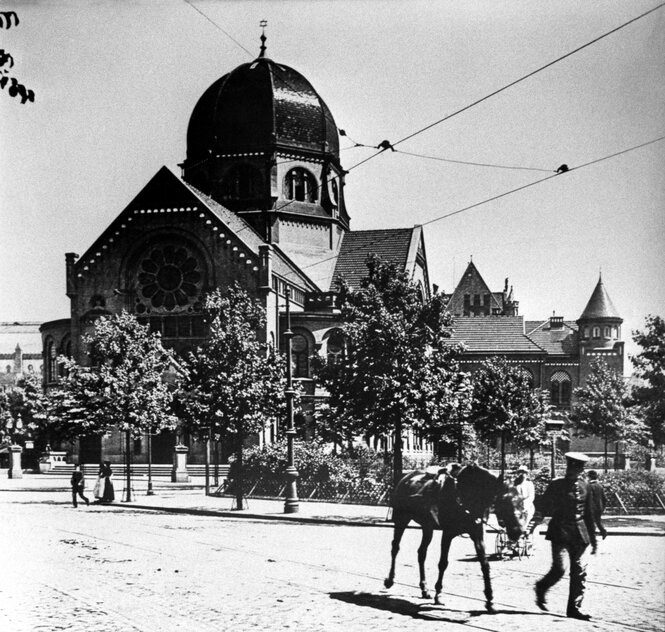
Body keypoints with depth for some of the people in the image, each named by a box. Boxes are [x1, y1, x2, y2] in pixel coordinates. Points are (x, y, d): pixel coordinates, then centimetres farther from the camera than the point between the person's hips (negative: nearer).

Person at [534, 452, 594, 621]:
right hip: (559, 531, -4)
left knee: (579, 570, 0)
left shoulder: (584, 486, 10)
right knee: (559, 568, -13)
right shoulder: (556, 485, -2)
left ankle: (574, 608, 7)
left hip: (579, 533, 4)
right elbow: (545, 506, 0)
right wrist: (540, 515, -21)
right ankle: (541, 587, 18)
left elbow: (588, 512, 18)